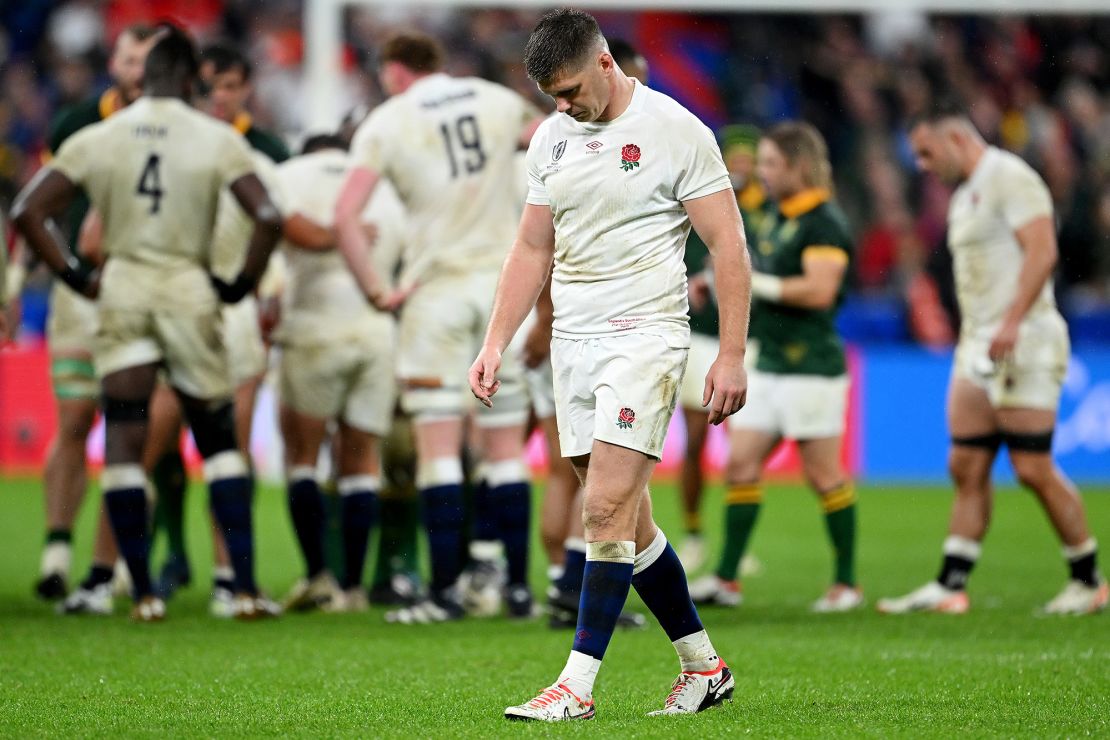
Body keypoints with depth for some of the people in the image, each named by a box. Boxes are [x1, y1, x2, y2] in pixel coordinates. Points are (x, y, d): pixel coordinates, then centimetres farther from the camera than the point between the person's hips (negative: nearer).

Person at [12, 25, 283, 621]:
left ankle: (143, 593, 0)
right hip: (189, 292, 0)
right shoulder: (216, 140, -3)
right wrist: (241, 285, 3)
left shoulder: (96, 140, 1)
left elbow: (28, 212, -2)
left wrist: (73, 277, 7)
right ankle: (245, 587, 5)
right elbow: (268, 219, -11)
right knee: (219, 442, 12)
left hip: (122, 291, 0)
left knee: (122, 446, 4)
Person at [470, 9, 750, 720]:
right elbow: (533, 250, 19)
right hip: (573, 339, 7)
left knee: (607, 509, -15)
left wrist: (732, 355, -12)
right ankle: (705, 666, 20)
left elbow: (728, 245, -7)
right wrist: (495, 344, 10)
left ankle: (578, 685, -14)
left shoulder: (675, 130, -7)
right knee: (627, 521, 8)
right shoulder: (551, 139, 12)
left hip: (645, 334, -7)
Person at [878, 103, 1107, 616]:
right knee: (967, 467, 4)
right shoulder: (964, 197, 21)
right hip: (978, 346, 9)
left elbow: (1042, 251, -19)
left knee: (1033, 468, -9)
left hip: (1023, 342, -9)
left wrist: (1011, 322, -27)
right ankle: (950, 585, 4)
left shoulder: (1009, 178, -9)